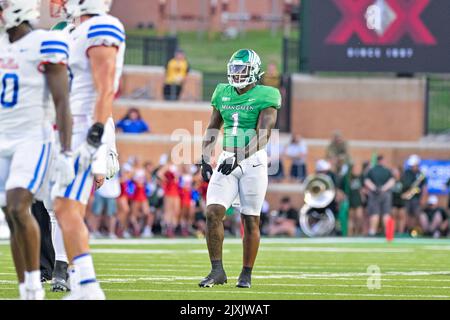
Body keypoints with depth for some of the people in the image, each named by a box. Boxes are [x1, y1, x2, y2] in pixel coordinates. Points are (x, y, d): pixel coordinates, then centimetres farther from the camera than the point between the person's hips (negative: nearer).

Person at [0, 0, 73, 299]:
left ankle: (34, 284, -9)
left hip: (32, 140, -7)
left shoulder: (44, 46, -11)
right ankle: (26, 293, 8)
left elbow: (62, 103, -13)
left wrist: (66, 154, -18)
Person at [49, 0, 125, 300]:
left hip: (88, 131, -10)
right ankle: (81, 289, 7)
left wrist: (94, 141, -24)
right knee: (71, 213, 7)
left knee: (66, 209, -16)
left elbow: (105, 92, -18)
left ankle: (88, 286, -20)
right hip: (74, 133, 10)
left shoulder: (100, 30, -11)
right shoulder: (77, 34, 20)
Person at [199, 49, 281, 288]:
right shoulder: (223, 94, 10)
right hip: (227, 160, 4)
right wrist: (205, 159, 6)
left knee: (250, 220, 1)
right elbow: (213, 129, 18)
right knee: (213, 212, -10)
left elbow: (263, 135, -16)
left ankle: (246, 274, 11)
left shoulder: (264, 97, -7)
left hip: (253, 161, -4)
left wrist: (238, 158, -24)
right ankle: (217, 270, -6)